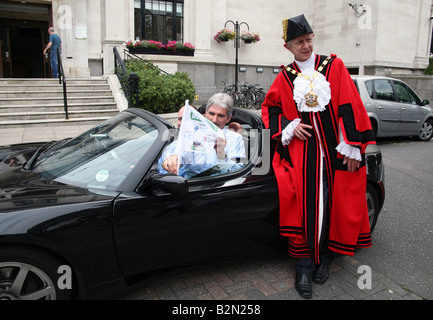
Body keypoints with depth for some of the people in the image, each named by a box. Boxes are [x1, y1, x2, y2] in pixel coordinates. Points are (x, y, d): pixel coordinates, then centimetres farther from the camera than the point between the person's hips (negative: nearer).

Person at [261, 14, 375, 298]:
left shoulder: (334, 66, 5)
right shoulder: (285, 77, 9)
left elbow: (349, 106, -1)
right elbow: (270, 107, 16)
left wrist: (351, 146, -8)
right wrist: (288, 126, -3)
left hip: (334, 151, 0)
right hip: (301, 152, 0)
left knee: (335, 205, 4)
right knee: (305, 208, -5)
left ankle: (325, 258, 26)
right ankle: (304, 268, 9)